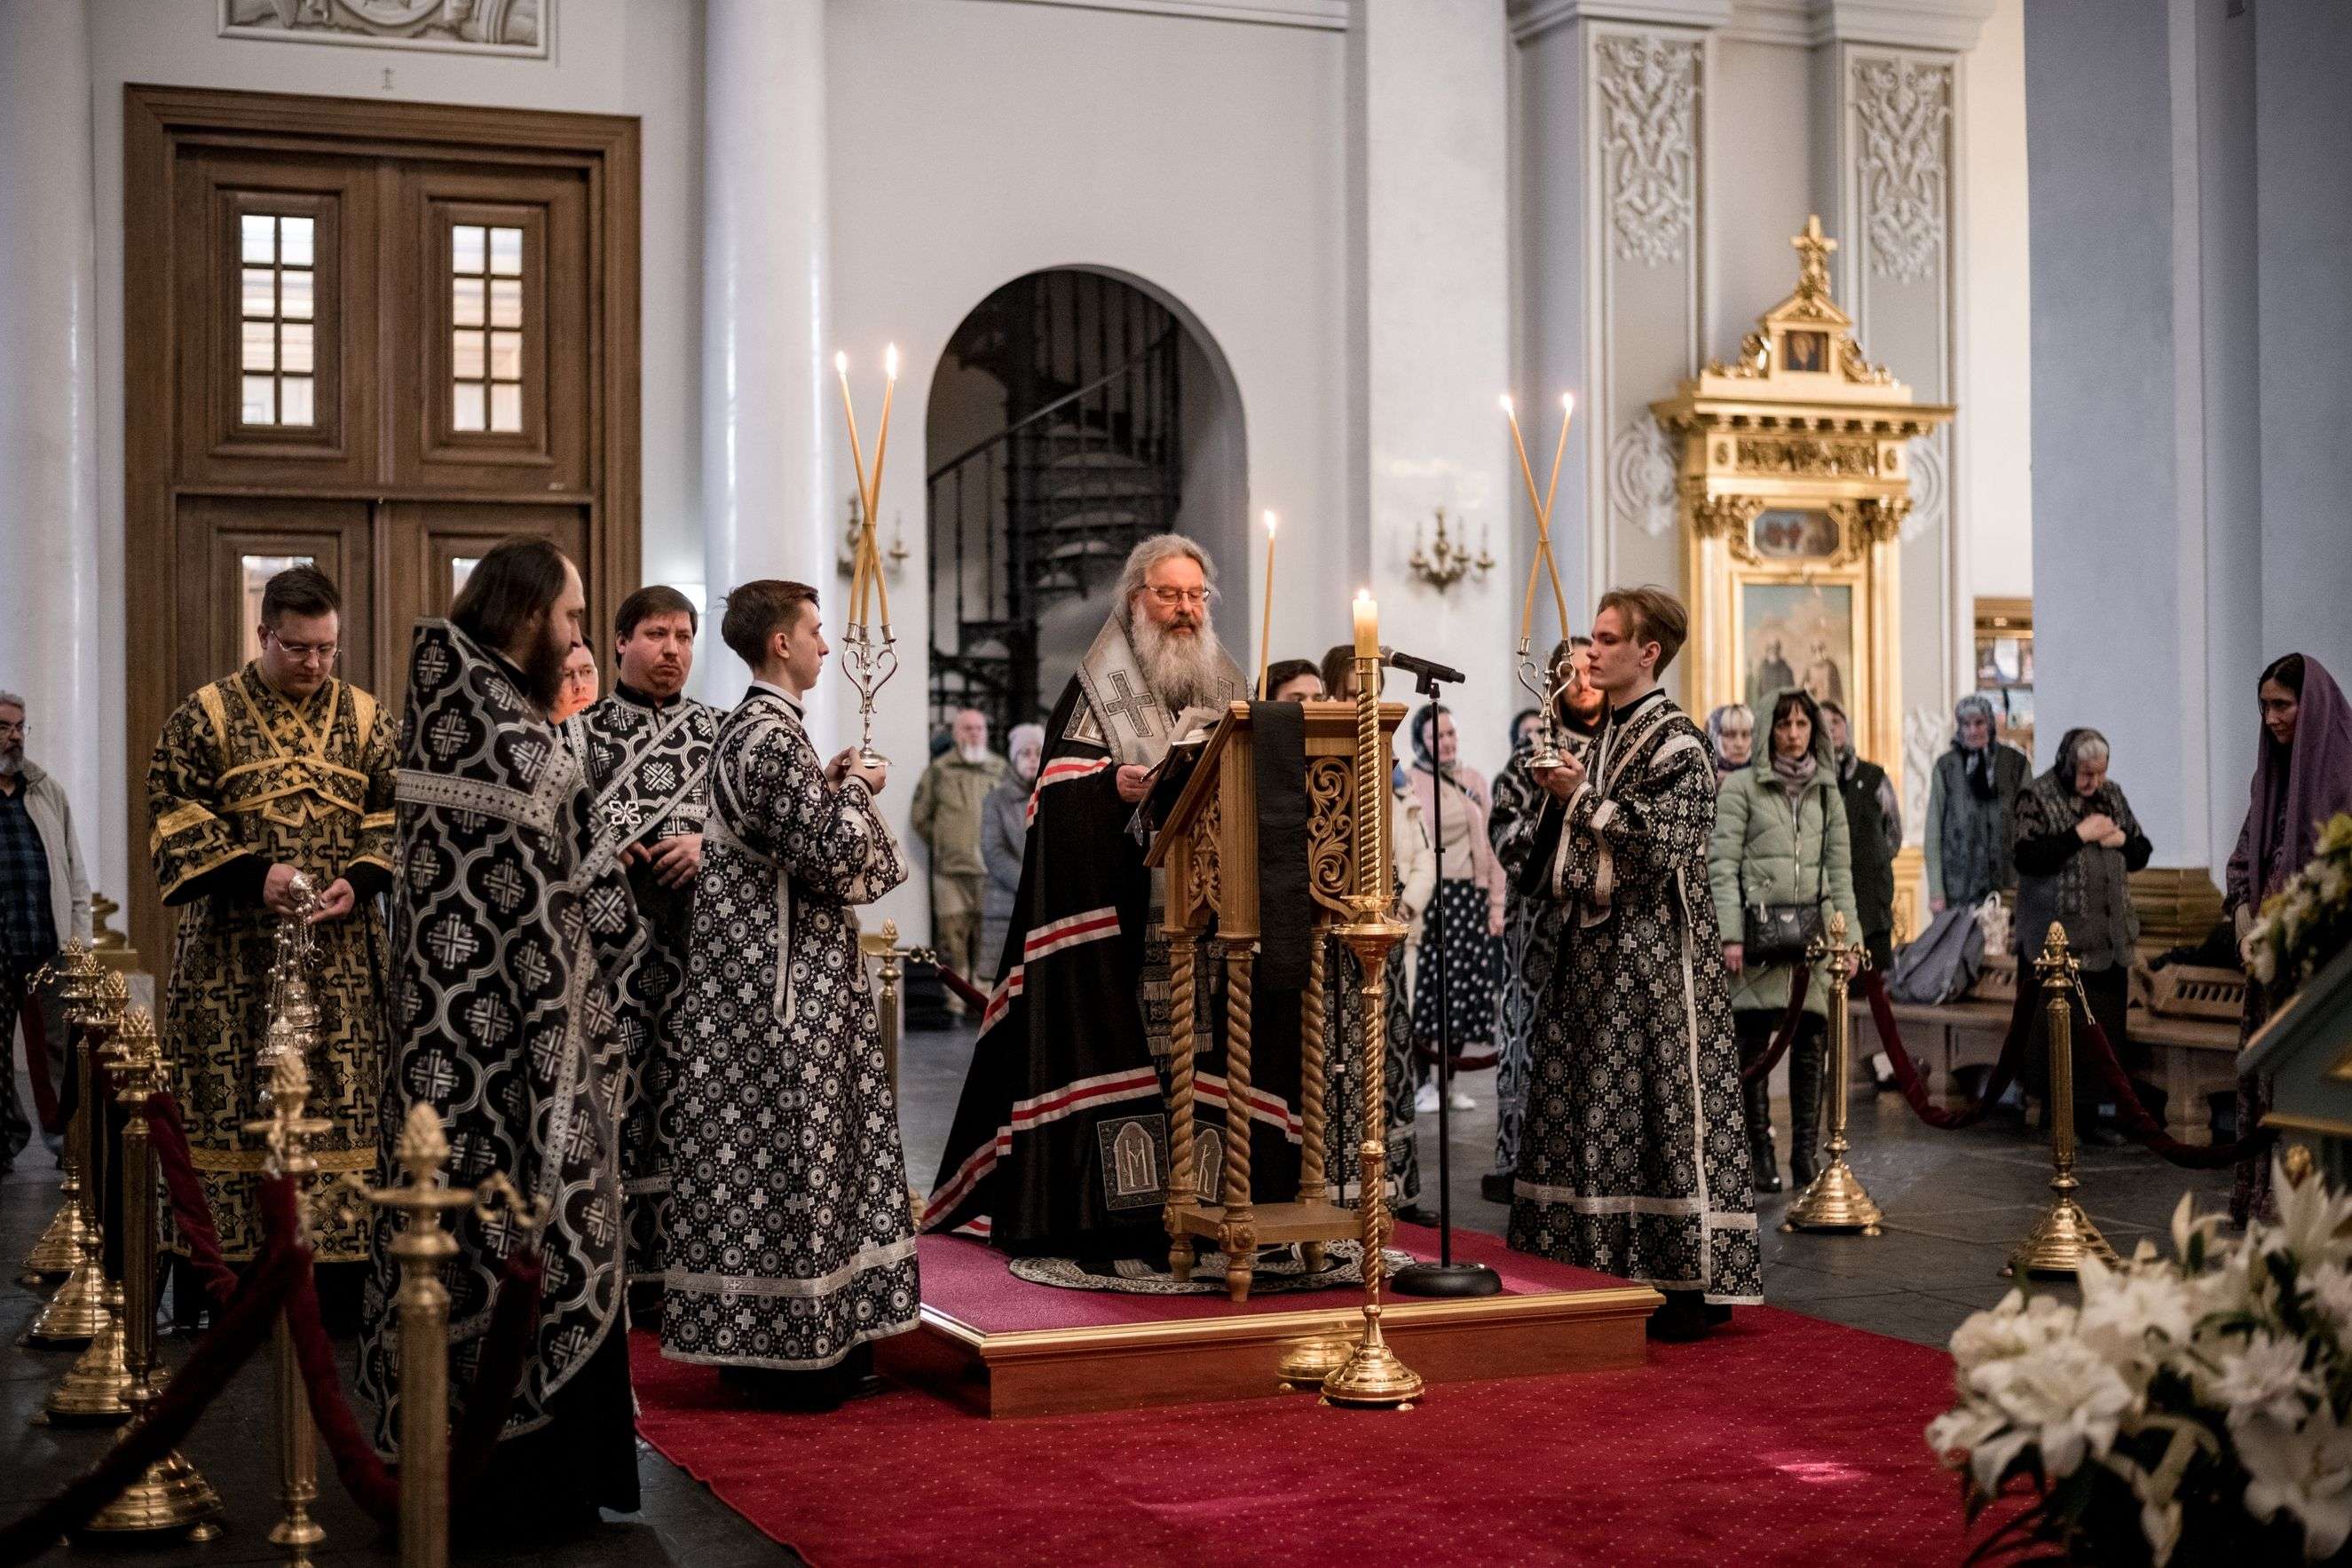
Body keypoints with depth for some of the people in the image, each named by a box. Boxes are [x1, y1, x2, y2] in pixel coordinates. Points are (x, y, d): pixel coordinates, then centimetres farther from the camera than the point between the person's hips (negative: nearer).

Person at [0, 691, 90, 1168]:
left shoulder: (48, 792, 14)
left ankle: (65, 1137, 5)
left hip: (51, 949, 2)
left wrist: (79, 934, 7)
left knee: (58, 1047, 0)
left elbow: (75, 871, 16)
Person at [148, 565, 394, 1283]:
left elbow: (393, 815, 9)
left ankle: (339, 1265, 6)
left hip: (342, 950, 2)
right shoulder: (206, 715, 2)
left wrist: (358, 881, -9)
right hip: (234, 953, -2)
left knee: (342, 1105, 1)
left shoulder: (363, 717, 9)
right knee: (231, 1106, -2)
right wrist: (252, 875, -16)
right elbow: (176, 817, -2)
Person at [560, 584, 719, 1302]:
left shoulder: (715, 729, 14)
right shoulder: (582, 728, 9)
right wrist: (597, 851, -13)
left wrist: (708, 844, -8)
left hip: (693, 936, 2)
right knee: (610, 1090, -6)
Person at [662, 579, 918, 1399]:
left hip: (767, 958, 10)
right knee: (791, 1145, -4)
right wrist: (857, 790, -7)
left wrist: (828, 786, 12)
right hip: (786, 972, -10)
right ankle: (796, 1339, 4)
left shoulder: (748, 725, 12)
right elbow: (826, 856, -22)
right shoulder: (774, 737, -18)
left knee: (771, 1145, 13)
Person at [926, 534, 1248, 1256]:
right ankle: (1115, 1213, -6)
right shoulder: (1099, 685, 3)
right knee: (1120, 1042, -9)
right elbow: (1059, 790, -6)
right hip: (1124, 915, -4)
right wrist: (1116, 785, -24)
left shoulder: (1227, 688, 18)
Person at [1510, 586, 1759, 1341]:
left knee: (1665, 1105, -7)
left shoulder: (1674, 740, -9)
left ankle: (1693, 1285, -1)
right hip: (1597, 948, 9)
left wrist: (1582, 797, -14)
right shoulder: (1608, 734, 15)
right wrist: (1558, 797, 4)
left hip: (1655, 952, -9)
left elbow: (1663, 841, -20)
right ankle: (1608, 1270, 17)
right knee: (1587, 1105, 9)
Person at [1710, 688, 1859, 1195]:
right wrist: (1730, 935, -11)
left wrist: (1848, 936, 7)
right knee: (1752, 1047, 0)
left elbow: (1840, 868, 15)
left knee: (1811, 1046, 0)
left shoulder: (1826, 791, 15)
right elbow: (1722, 864, -3)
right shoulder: (1741, 786, 2)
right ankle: (1760, 1155, 8)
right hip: (1757, 932, -3)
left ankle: (1805, 1155, 5)